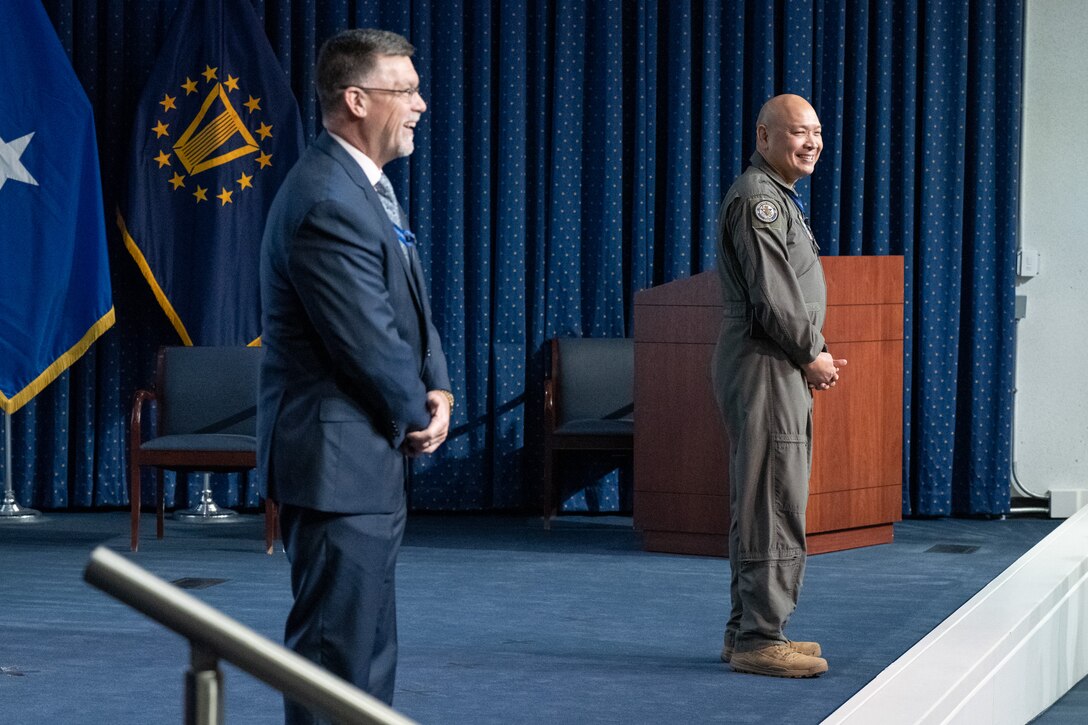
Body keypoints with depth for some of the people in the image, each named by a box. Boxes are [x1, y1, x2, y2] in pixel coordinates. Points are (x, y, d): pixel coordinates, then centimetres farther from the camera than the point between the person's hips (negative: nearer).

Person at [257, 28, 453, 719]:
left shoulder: (369, 188, 14)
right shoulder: (326, 202, -21)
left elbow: (411, 308, 17)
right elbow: (366, 337, -21)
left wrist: (439, 390, 0)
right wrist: (418, 415, -5)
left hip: (372, 458, 11)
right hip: (339, 458, -11)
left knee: (370, 648, 16)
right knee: (338, 647, -6)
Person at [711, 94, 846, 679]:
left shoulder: (780, 198, 21)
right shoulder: (755, 197, -14)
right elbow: (771, 292, -20)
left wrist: (813, 355, 10)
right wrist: (812, 356, -9)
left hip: (784, 368, 11)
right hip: (763, 368, -11)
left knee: (762, 506, 14)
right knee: (773, 506, -10)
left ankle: (748, 630, 20)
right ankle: (760, 639, -8)